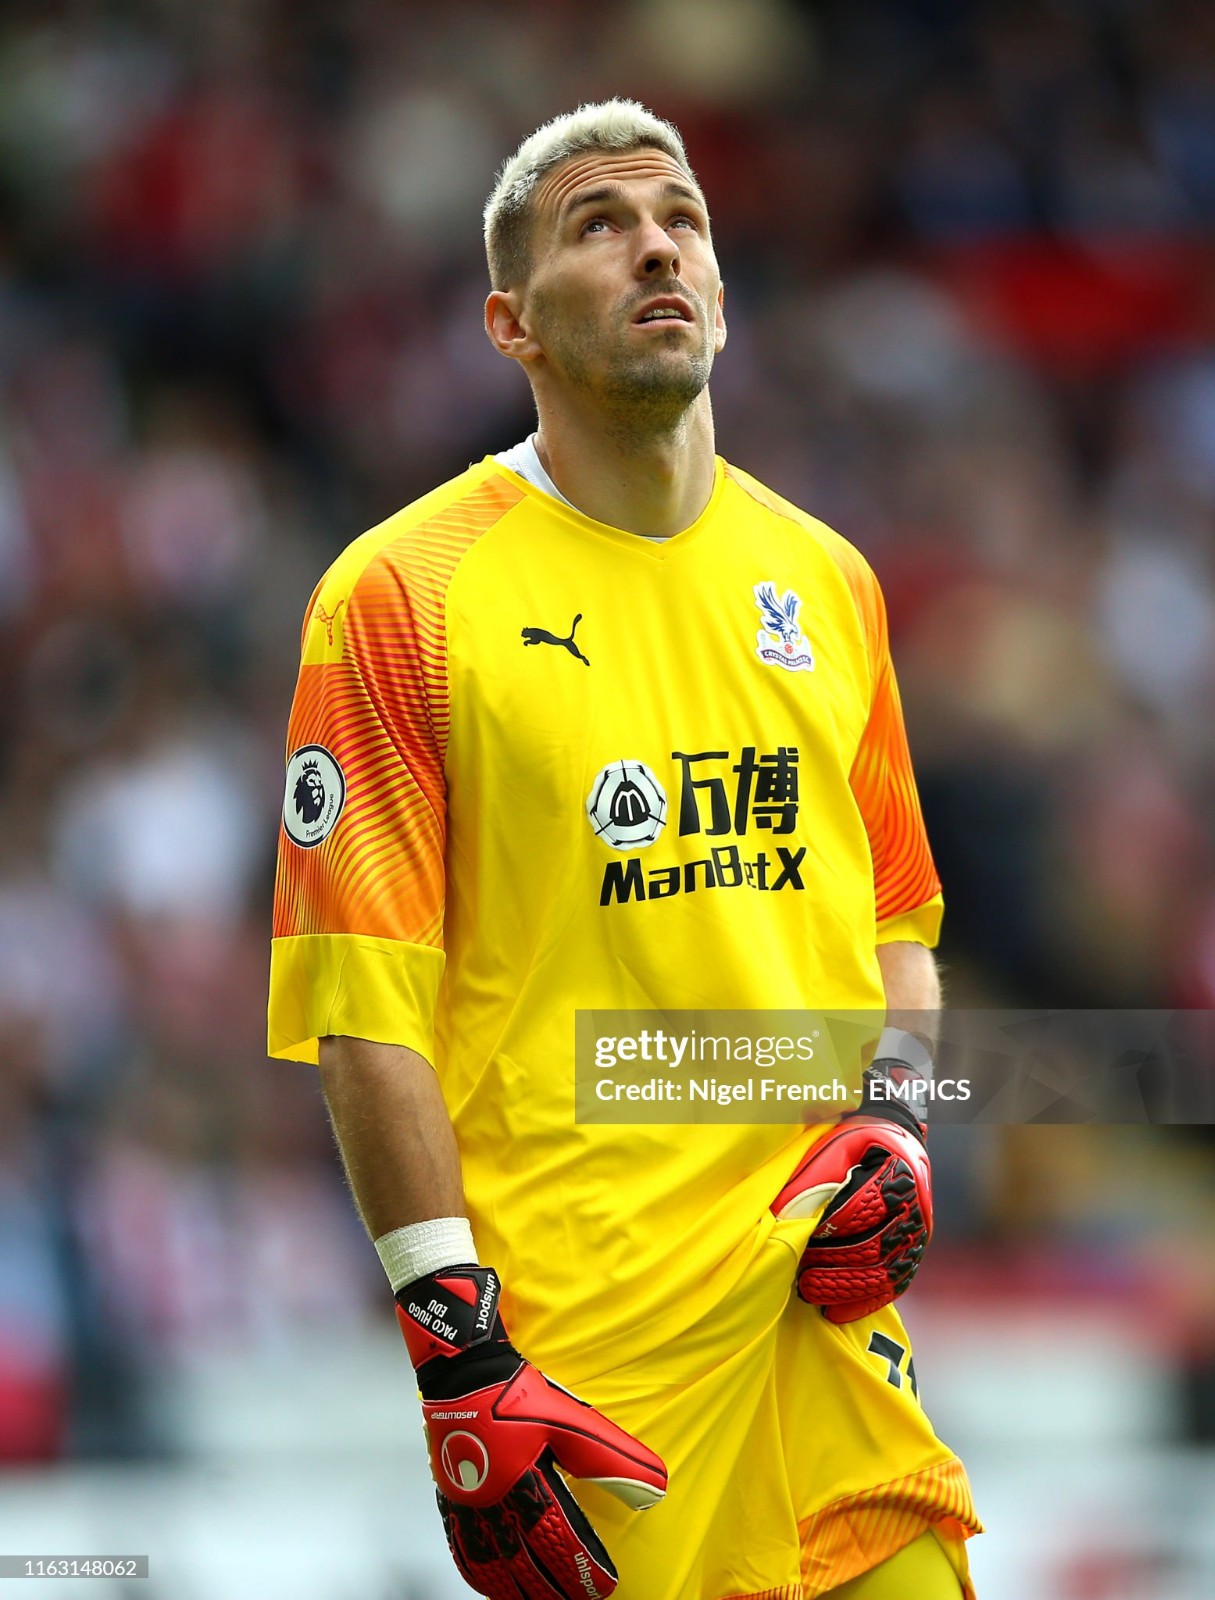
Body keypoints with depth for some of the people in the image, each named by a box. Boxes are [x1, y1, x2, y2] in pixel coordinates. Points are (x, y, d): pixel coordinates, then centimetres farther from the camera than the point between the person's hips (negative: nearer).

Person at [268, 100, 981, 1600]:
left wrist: (896, 1127, 2)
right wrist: (454, 1342, -15)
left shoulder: (824, 578, 13)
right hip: (576, 1318, -5)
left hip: (824, 1289, 5)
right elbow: (363, 1001, -9)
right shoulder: (402, 594, -4)